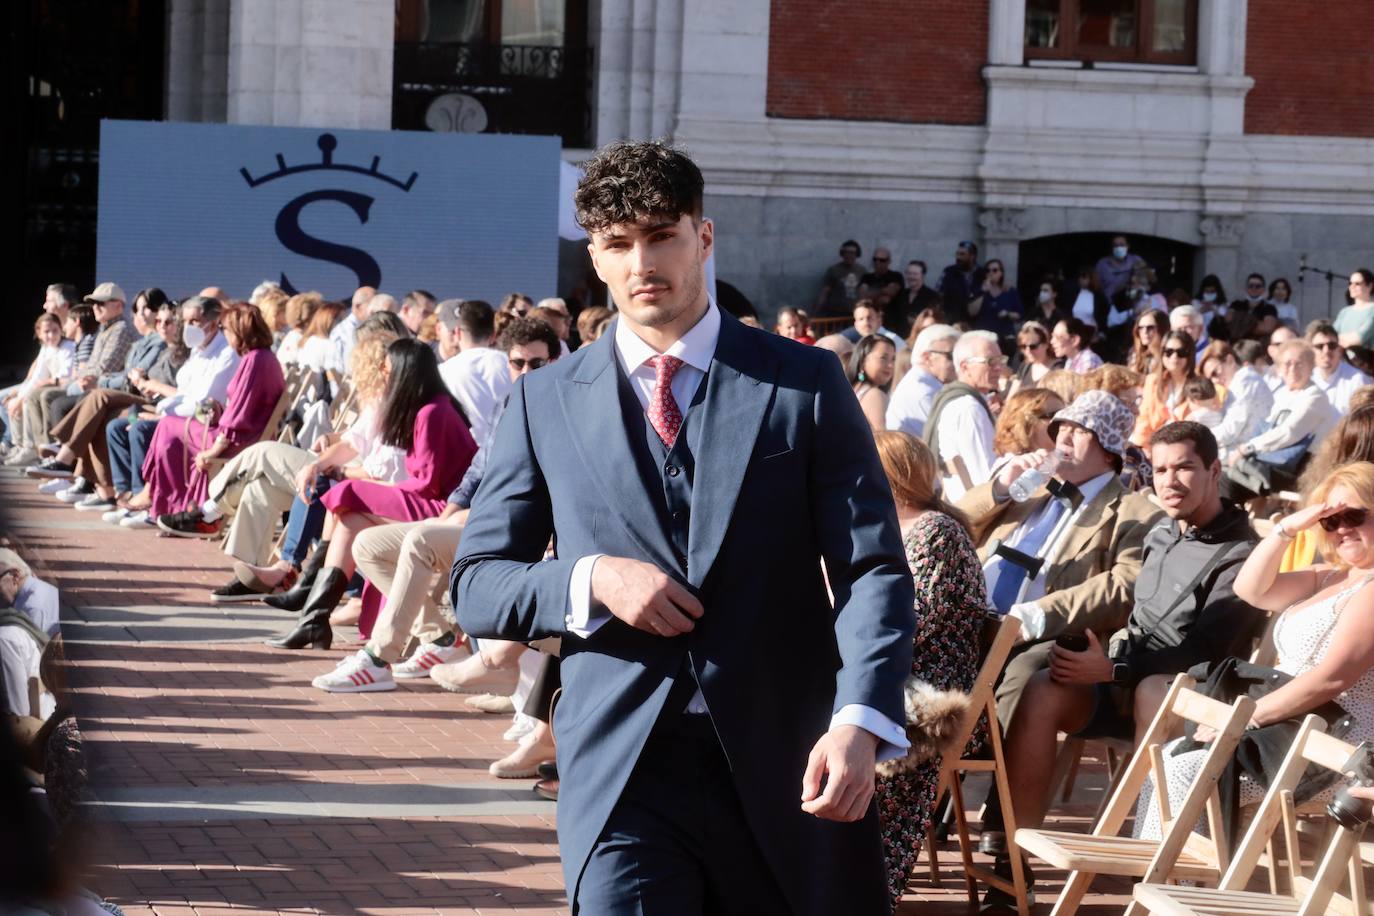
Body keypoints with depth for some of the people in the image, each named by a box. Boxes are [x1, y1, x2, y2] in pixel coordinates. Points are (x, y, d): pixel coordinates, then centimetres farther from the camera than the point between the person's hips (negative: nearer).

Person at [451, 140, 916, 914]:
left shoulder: (806, 383, 2)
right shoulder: (547, 403, 7)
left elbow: (873, 568, -4)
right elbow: (477, 586, 8)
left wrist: (859, 721, -21)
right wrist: (589, 581, -12)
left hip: (786, 764, 0)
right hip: (622, 769, 0)